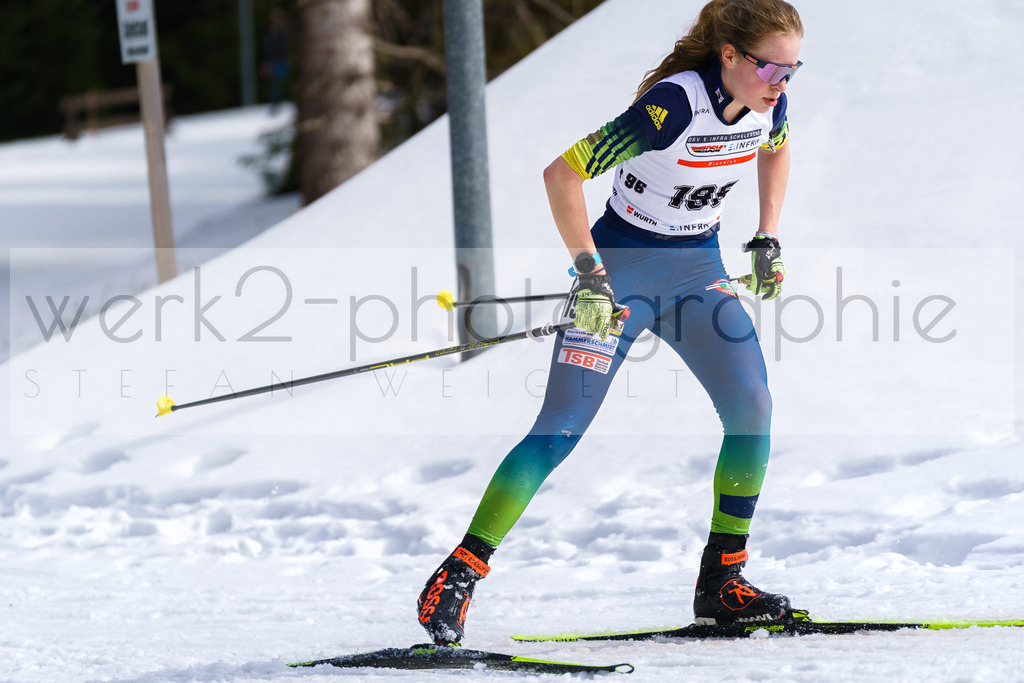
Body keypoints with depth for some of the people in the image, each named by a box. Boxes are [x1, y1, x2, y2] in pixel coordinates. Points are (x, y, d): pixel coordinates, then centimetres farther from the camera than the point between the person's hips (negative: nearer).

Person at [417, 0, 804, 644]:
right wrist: (590, 276, -26)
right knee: (562, 427, -12)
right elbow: (562, 172, -27)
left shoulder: (769, 102, -8)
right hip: (623, 265, -6)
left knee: (753, 407, -9)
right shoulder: (674, 105, -28)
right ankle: (457, 576, -8)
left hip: (699, 269, 6)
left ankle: (721, 582, 2)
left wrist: (768, 241, 11)